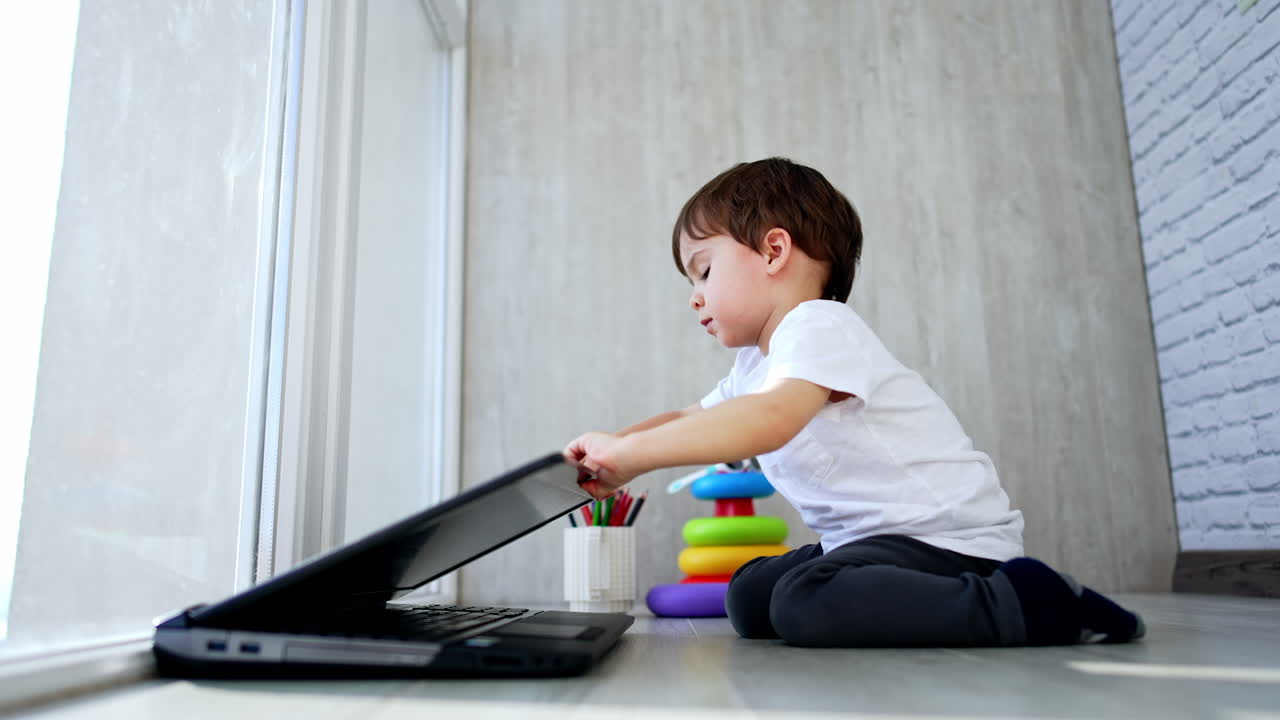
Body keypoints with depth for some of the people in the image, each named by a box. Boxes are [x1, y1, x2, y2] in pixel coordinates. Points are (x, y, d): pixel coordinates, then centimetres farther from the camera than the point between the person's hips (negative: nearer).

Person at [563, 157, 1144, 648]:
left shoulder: (819, 327, -17)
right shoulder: (755, 365, 16)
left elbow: (769, 420, -36)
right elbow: (688, 420, 23)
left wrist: (628, 453, -32)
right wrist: (610, 454, 4)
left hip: (944, 535, -10)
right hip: (872, 535, 10)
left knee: (806, 605, -31)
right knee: (749, 597, 10)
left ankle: (1021, 604, -19)